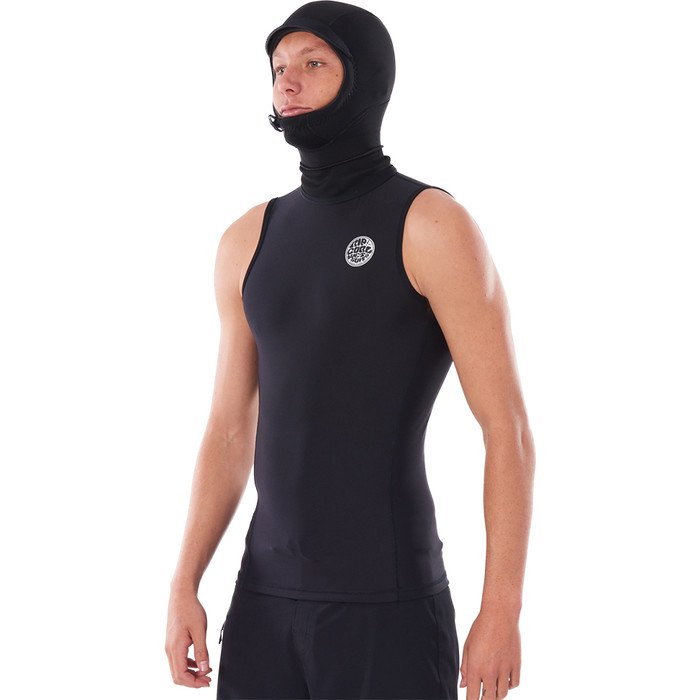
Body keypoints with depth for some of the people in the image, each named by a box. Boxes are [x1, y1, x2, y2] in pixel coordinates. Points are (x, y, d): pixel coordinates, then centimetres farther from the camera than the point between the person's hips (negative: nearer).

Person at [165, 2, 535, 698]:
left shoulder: (431, 224, -8)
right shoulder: (247, 241, 10)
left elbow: (508, 430, -10)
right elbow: (231, 432, 14)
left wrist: (501, 613, -14)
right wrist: (184, 586, 7)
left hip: (390, 603, -5)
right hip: (265, 595, 6)